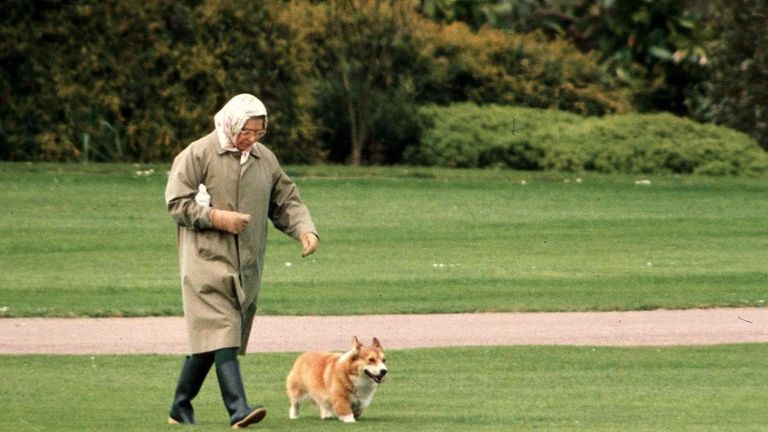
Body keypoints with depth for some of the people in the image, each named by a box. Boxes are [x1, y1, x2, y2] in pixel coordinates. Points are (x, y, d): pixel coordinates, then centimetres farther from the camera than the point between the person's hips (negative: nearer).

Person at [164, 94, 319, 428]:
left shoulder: (265, 159, 13)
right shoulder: (198, 155, -4)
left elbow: (287, 202, 18)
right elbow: (176, 202, -7)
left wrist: (305, 230, -1)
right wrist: (216, 218, -17)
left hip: (247, 264, 6)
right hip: (208, 259, -6)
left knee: (206, 338, 9)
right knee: (221, 333, -16)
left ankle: (181, 408, 20)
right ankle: (238, 408, -25)